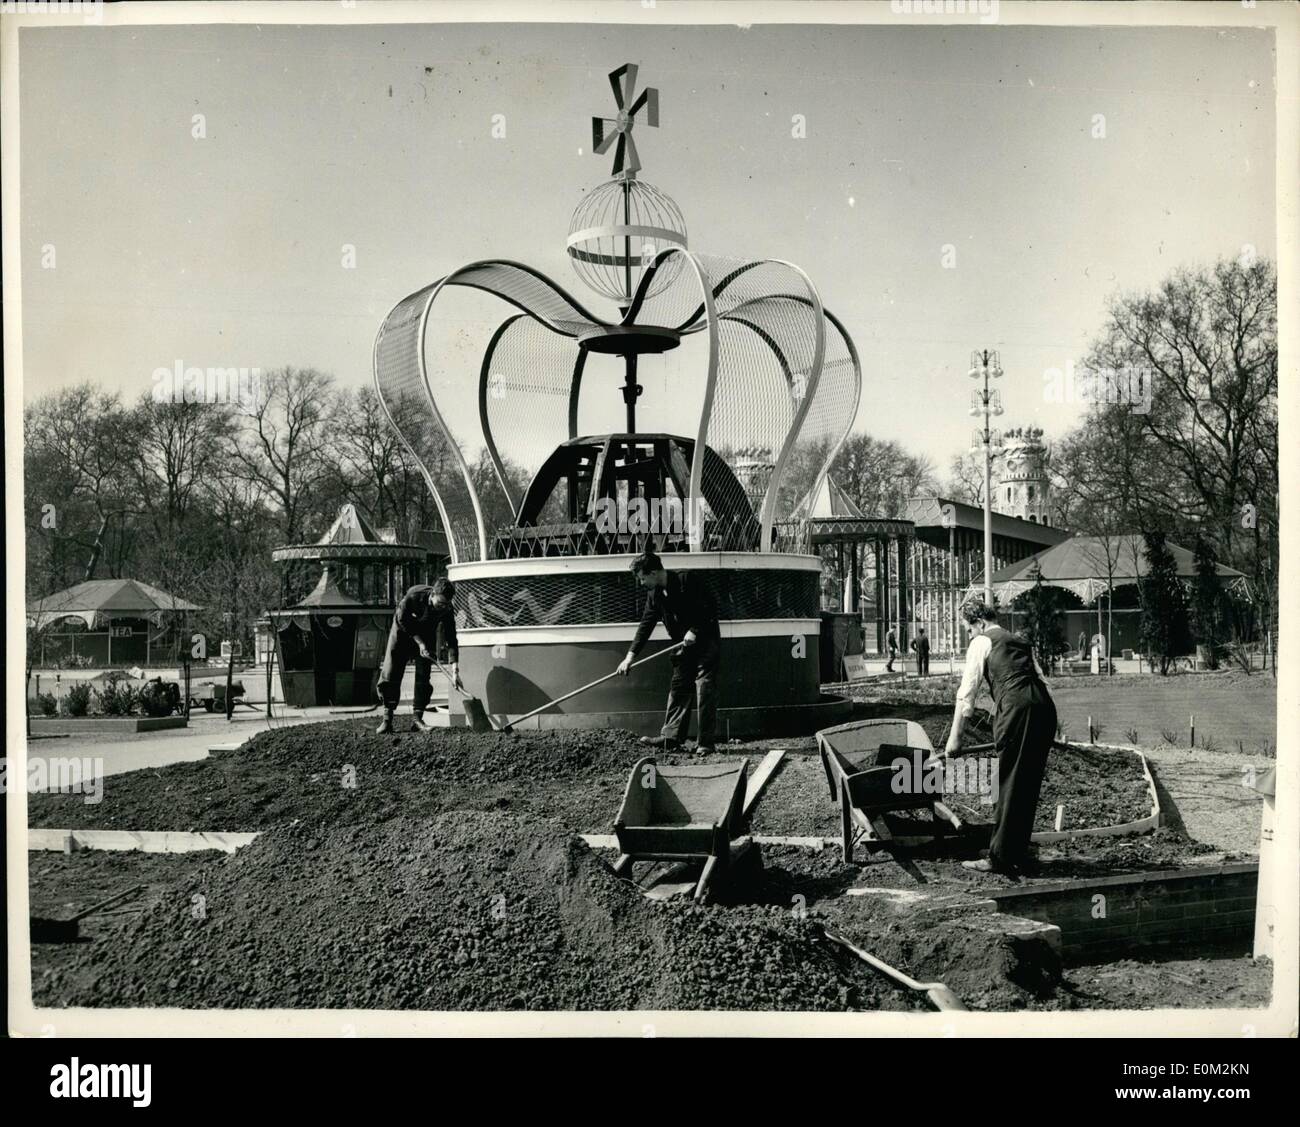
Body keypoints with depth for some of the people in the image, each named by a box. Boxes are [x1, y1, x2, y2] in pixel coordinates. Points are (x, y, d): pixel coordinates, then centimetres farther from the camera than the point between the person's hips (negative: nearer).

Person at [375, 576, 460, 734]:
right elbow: (402, 619, -19)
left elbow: (451, 640, -28)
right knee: (390, 675, -7)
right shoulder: (414, 595, -35)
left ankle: (417, 718, -3)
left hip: (426, 636, 2)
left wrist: (455, 671, -35)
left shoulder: (446, 610, -28)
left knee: (424, 677, -8)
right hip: (403, 630, -2)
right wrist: (419, 642, -22)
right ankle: (387, 720, -3)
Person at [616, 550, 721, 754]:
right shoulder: (654, 595, 5)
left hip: (706, 642, -7)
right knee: (678, 689, 3)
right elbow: (645, 626, 5)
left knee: (705, 690, -7)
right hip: (684, 647, 7)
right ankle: (671, 737, 3)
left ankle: (705, 742, -4)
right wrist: (631, 654, -2)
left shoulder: (688, 580, -17)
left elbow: (710, 608, -20)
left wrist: (694, 630, -23)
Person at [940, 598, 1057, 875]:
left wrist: (955, 736, 5)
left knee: (1010, 783, -3)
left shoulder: (982, 642, 8)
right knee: (1029, 784, 13)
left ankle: (1000, 858, 1)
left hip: (1016, 707, -7)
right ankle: (1018, 854, 21)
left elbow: (967, 691, 4)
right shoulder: (1020, 641, 28)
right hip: (1045, 707, 7)